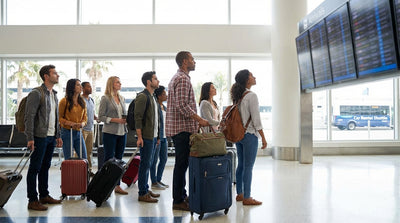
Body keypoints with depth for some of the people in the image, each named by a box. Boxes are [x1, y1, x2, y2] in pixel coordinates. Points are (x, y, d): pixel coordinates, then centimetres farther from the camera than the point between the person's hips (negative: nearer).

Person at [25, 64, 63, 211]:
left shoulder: (54, 94, 15)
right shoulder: (36, 93, -11)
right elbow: (29, 116, -15)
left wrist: (58, 135, 18)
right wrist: (30, 138, -19)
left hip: (51, 137, 8)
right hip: (40, 137, -8)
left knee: (45, 167, 15)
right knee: (35, 168, -1)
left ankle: (44, 196, 26)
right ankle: (32, 201, 7)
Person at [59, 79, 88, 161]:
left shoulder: (82, 101, 11)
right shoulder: (64, 101, -5)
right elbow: (60, 118, -4)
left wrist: (82, 123, -8)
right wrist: (70, 123, -18)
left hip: (78, 133, 5)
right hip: (67, 132, -5)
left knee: (84, 159, 3)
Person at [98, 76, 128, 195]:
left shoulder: (122, 98, 15)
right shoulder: (105, 98, -4)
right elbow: (101, 116, -7)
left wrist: (126, 119, 0)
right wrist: (115, 120, -16)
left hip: (122, 132, 6)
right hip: (110, 132, -6)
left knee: (119, 159, 9)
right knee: (109, 159, -1)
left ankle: (117, 185, 15)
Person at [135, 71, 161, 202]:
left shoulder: (152, 97, 19)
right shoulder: (142, 97, -11)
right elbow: (138, 118, -17)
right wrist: (139, 137, -21)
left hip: (153, 136, 9)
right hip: (146, 137, -9)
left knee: (148, 164, 14)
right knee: (145, 164, -4)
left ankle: (146, 189, 24)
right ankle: (142, 194, 3)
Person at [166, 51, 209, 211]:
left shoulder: (177, 77, 21)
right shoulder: (183, 79, -13)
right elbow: (182, 105, -23)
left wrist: (196, 120, 23)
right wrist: (199, 119, -20)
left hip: (178, 127, 11)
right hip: (183, 128, -11)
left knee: (182, 163, 16)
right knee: (182, 164, -6)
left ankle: (182, 195, 25)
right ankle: (178, 201, 2)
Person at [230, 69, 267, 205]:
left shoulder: (237, 97, 9)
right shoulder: (251, 96, -14)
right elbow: (256, 120, -16)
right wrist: (263, 138, -9)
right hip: (249, 135, -8)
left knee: (241, 165, 15)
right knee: (248, 167, -1)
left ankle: (239, 194, 25)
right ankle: (246, 198, 6)